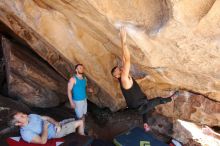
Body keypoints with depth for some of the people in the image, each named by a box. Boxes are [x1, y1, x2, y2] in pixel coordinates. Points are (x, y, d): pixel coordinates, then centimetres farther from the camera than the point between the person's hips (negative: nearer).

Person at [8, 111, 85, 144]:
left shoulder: (31, 116, 0)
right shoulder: (25, 133, -24)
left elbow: (46, 118, 7)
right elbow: (43, 141, -32)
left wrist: (56, 123, -11)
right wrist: (45, 126, -24)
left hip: (56, 125, 8)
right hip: (56, 132, -8)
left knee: (80, 121, 14)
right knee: (80, 122, -3)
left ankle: (81, 134, 41)